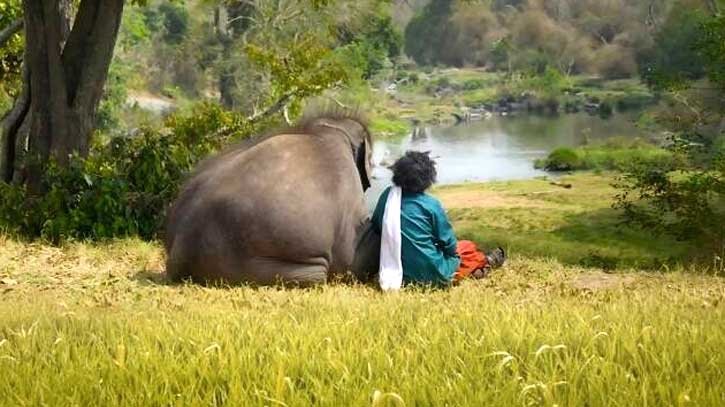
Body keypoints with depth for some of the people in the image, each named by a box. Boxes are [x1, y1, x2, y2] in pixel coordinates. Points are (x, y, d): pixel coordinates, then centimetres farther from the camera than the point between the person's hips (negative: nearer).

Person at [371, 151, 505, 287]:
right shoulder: (431, 204, -18)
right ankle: (486, 262, 46)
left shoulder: (387, 196, -5)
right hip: (432, 275, -5)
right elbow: (449, 244, -11)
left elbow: (375, 227, 9)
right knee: (467, 247, 23)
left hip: (398, 273, 5)